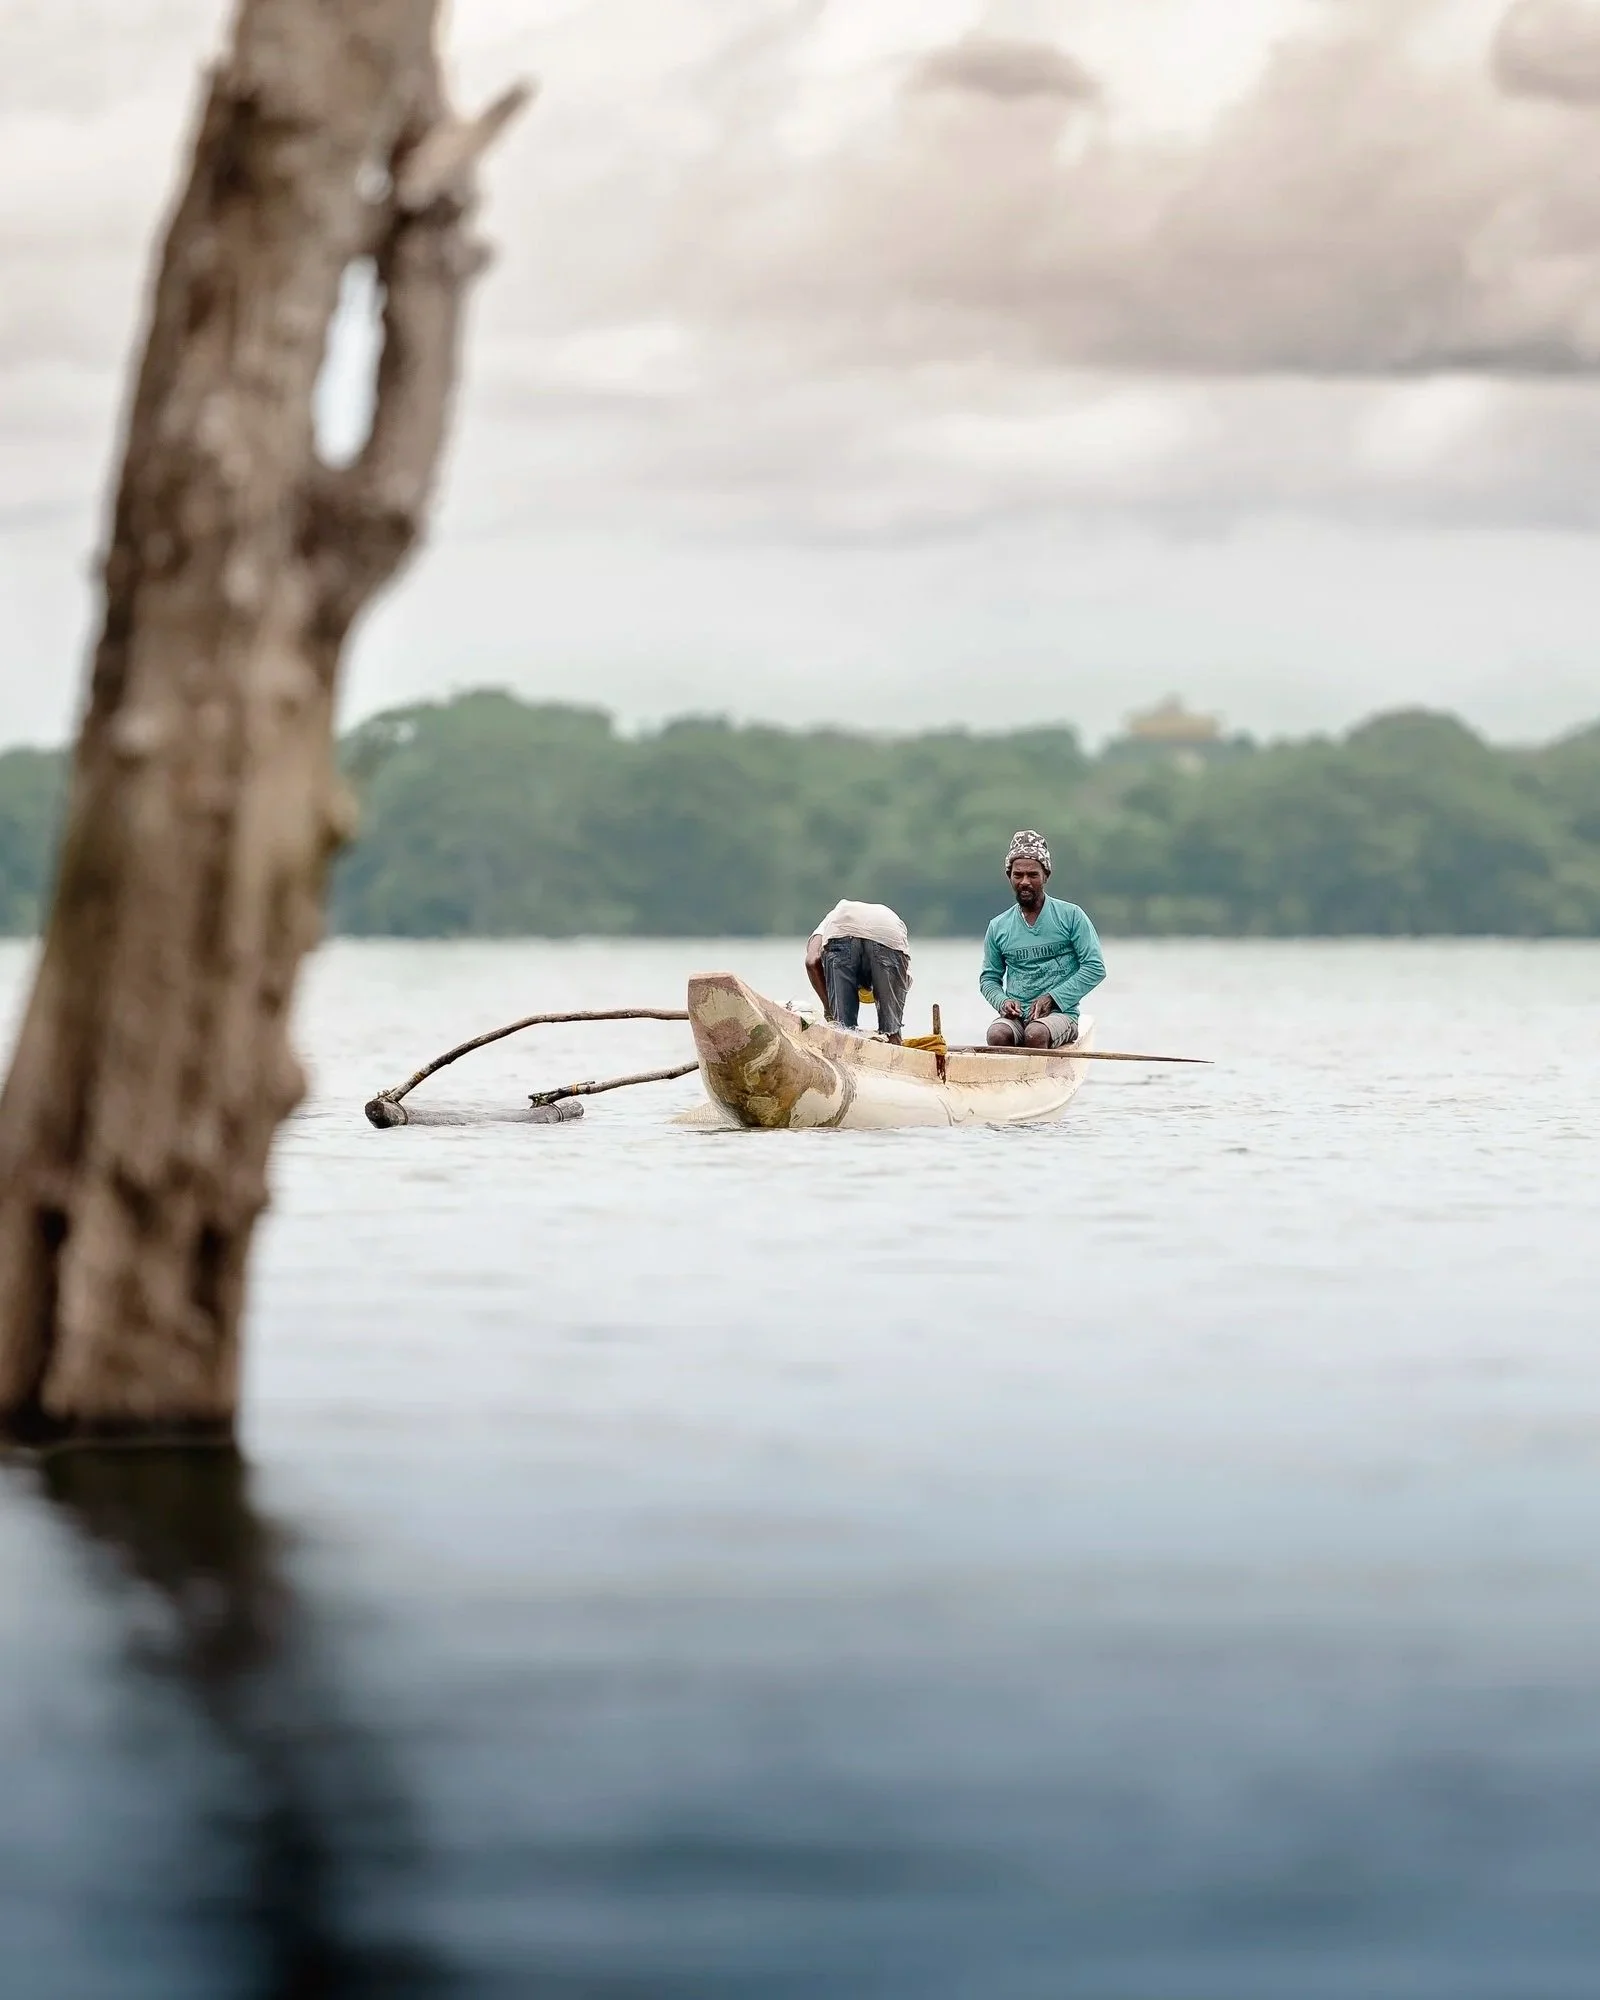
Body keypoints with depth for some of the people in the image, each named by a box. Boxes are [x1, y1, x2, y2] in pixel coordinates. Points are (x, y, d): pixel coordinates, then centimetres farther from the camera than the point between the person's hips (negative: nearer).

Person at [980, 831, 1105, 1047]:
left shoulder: (1071, 916, 3)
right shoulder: (998, 927, 14)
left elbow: (1095, 967, -1)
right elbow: (989, 978, 22)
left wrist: (1052, 997, -10)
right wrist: (1003, 1001, -2)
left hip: (1060, 1013, -3)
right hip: (1016, 1017, 3)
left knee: (1036, 1034, -37)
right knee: (997, 1035, -33)